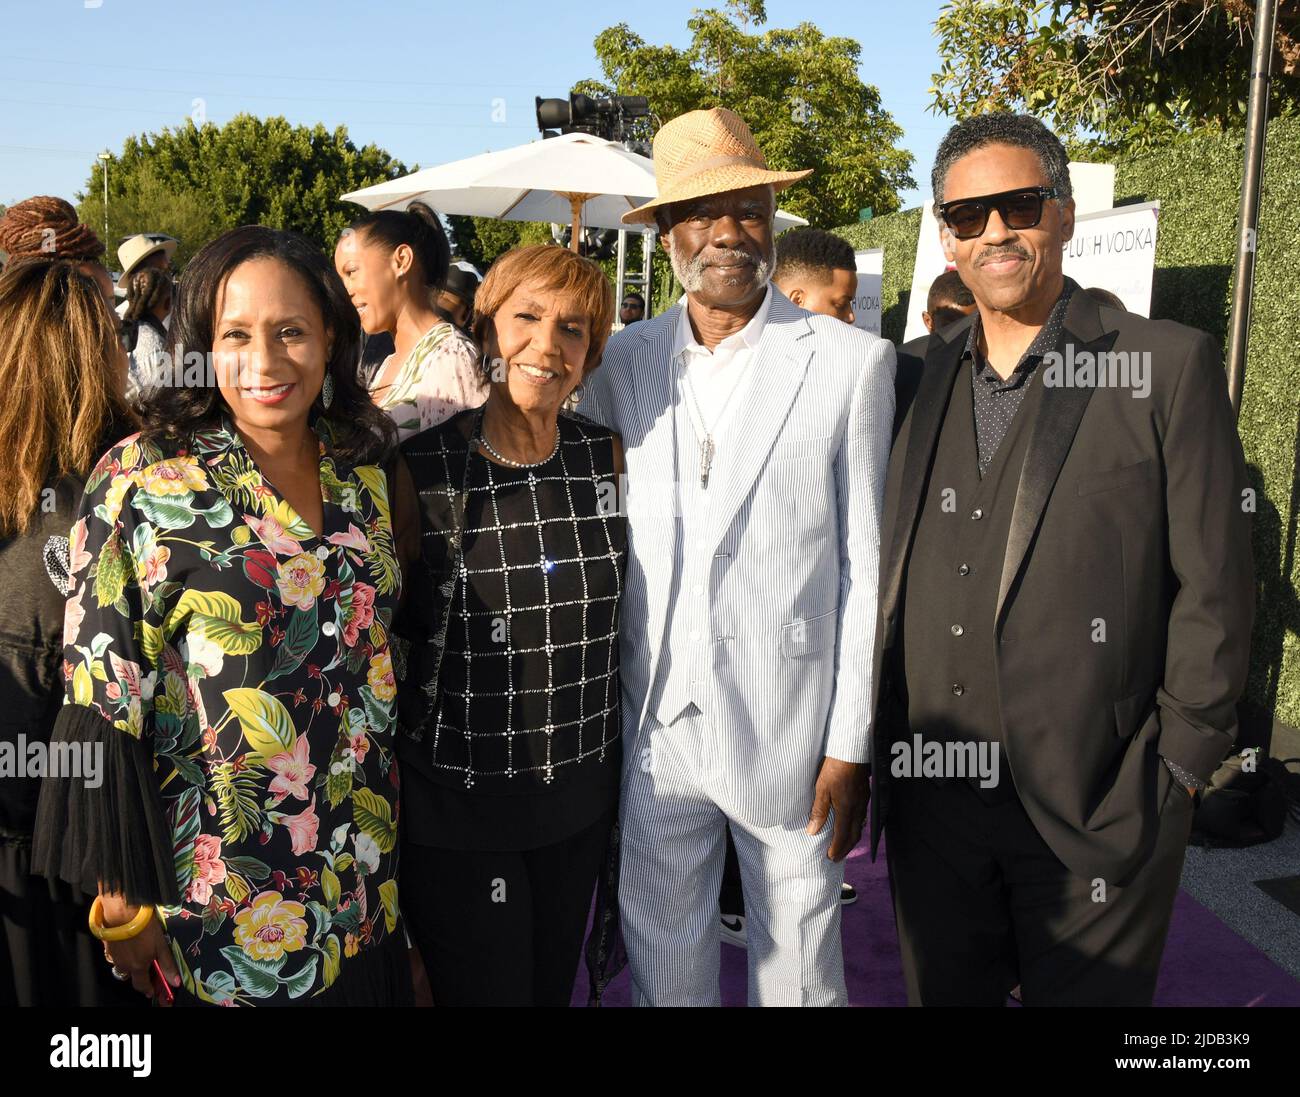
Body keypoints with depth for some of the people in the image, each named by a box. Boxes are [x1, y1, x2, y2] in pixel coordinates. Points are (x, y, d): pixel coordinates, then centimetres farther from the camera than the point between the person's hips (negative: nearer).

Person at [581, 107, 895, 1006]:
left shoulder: (853, 363, -5)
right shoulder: (623, 361, 4)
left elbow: (867, 566, -5)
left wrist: (851, 746, -6)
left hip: (789, 730, -3)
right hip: (652, 728, 3)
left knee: (796, 965, 14)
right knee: (661, 959, 19)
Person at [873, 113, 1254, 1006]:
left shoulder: (1170, 366, -5)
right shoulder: (918, 374, 7)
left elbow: (1212, 587, -5)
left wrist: (1178, 763, -7)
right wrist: (880, 749, 8)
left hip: (1094, 802, -3)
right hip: (931, 794, 4)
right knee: (943, 993, 18)